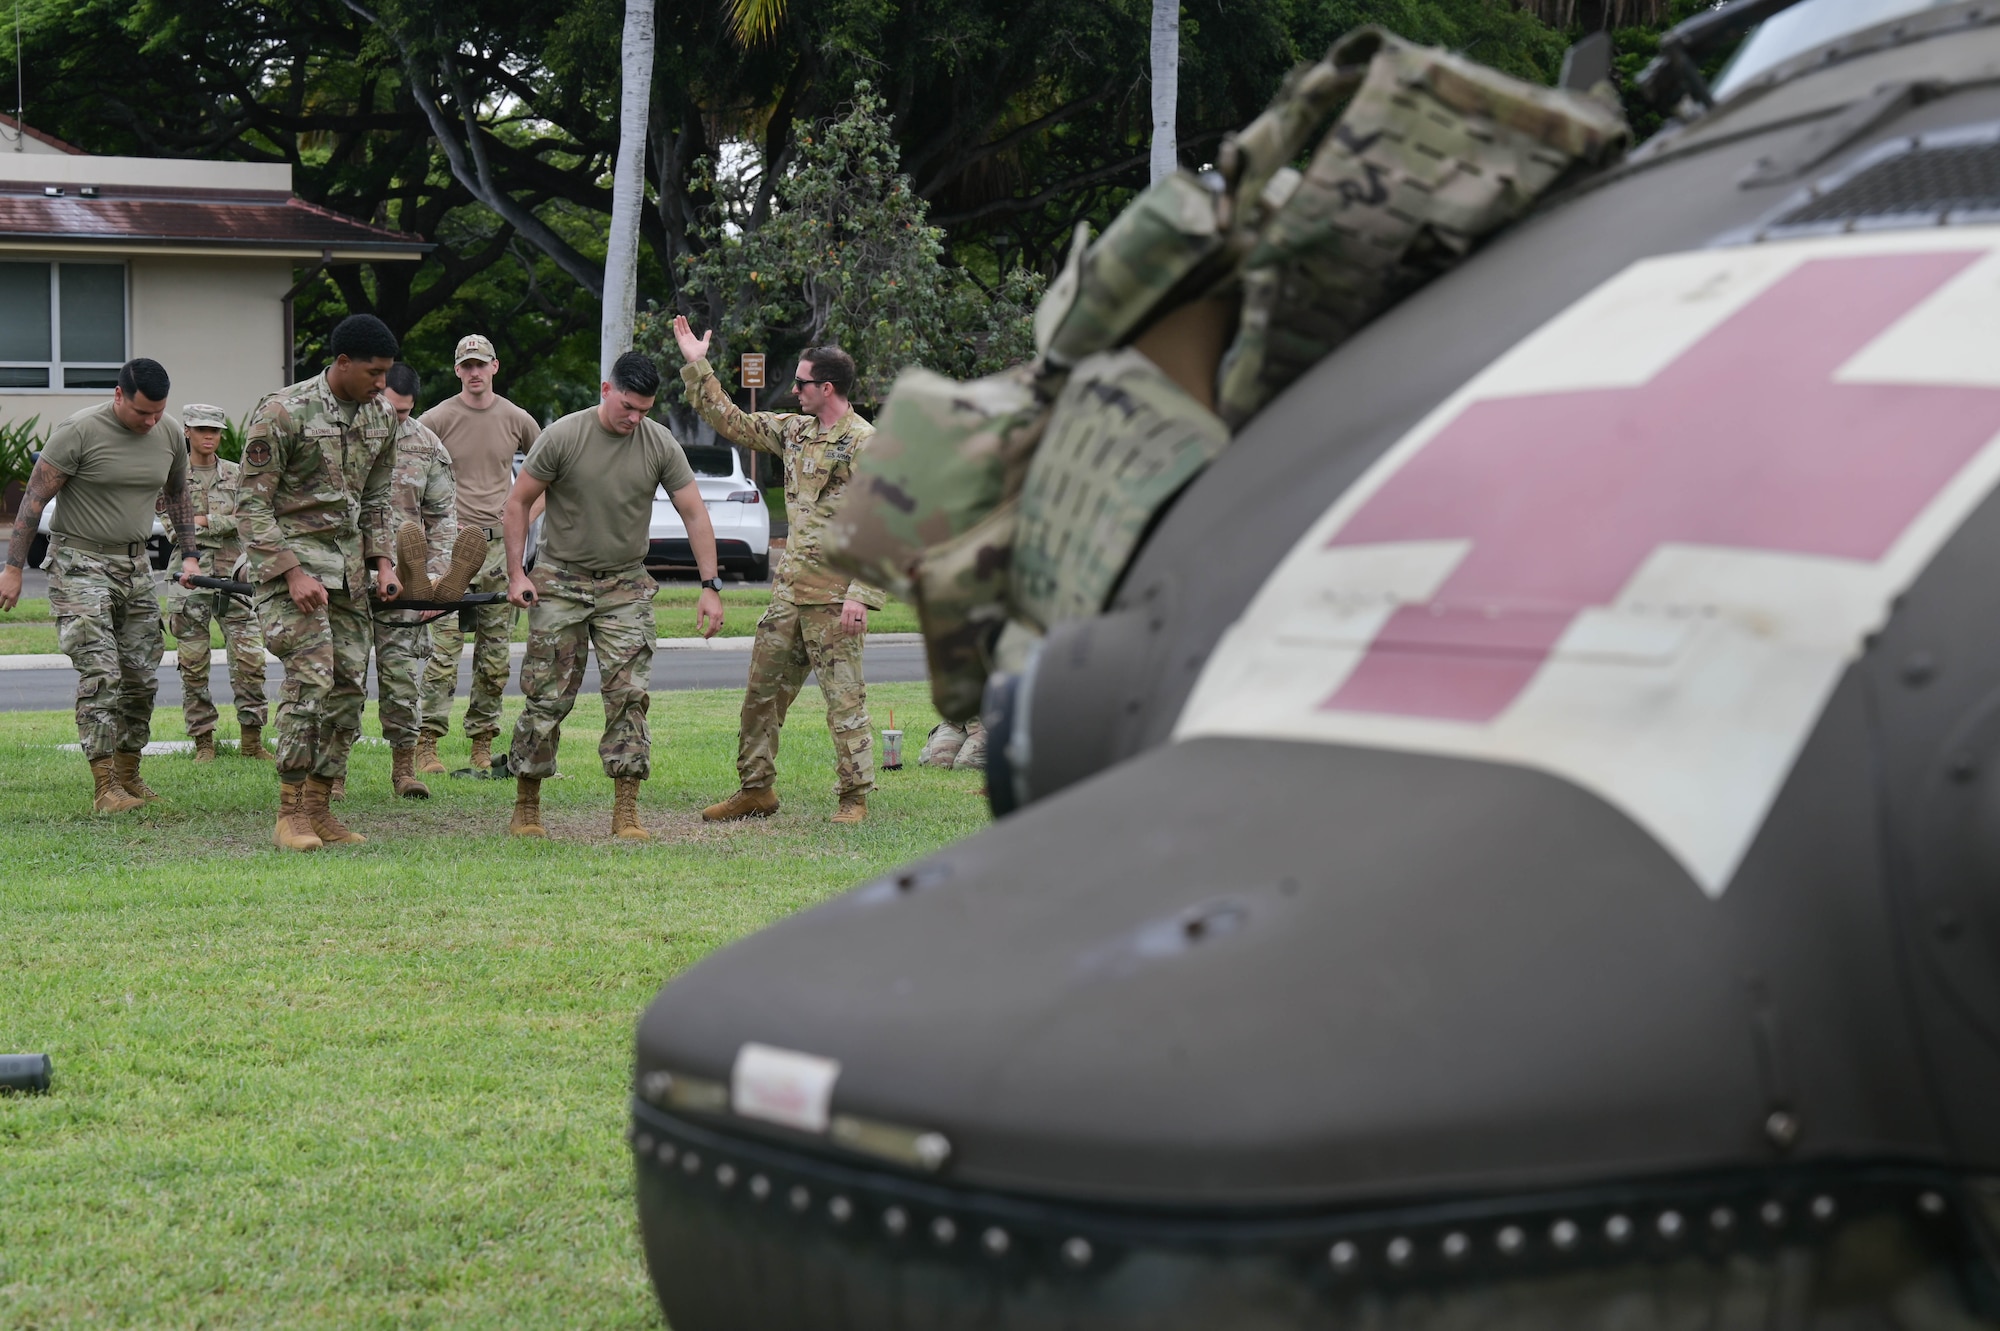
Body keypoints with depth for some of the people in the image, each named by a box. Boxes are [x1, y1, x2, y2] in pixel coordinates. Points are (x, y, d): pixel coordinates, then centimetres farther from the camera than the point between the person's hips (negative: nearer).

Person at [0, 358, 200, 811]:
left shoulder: (169, 433, 2)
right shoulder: (79, 431, -16)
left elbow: (177, 495, 20)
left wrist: (189, 555, 14)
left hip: (135, 565, 6)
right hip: (81, 562, -6)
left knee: (142, 676, 6)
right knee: (100, 673, -15)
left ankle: (128, 777, 18)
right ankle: (105, 787, -15)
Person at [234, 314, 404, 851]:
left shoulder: (381, 418, 8)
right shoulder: (283, 413, -13)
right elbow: (251, 504, -12)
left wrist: (383, 562, 6)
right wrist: (293, 573, -19)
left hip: (348, 563, 7)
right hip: (291, 553, -7)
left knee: (349, 685, 3)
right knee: (311, 676, -18)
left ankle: (318, 809, 11)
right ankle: (289, 814, -12)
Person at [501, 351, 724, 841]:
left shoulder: (660, 444, -4)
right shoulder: (563, 437, -11)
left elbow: (695, 513, -2)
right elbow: (518, 503, -3)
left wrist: (710, 587, -8)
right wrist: (516, 574, -8)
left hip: (626, 584, 2)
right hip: (560, 580, -2)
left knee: (629, 694, -7)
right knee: (546, 698, 0)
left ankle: (626, 812, -5)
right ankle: (526, 808, 11)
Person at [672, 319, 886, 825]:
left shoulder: (866, 445, -12)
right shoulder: (794, 430, 12)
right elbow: (733, 421, 23)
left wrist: (862, 595, -21)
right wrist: (696, 367, 18)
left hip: (834, 596, -8)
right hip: (789, 590, 8)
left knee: (844, 698, -3)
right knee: (762, 690, 12)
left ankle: (854, 798, 4)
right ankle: (756, 789, 22)